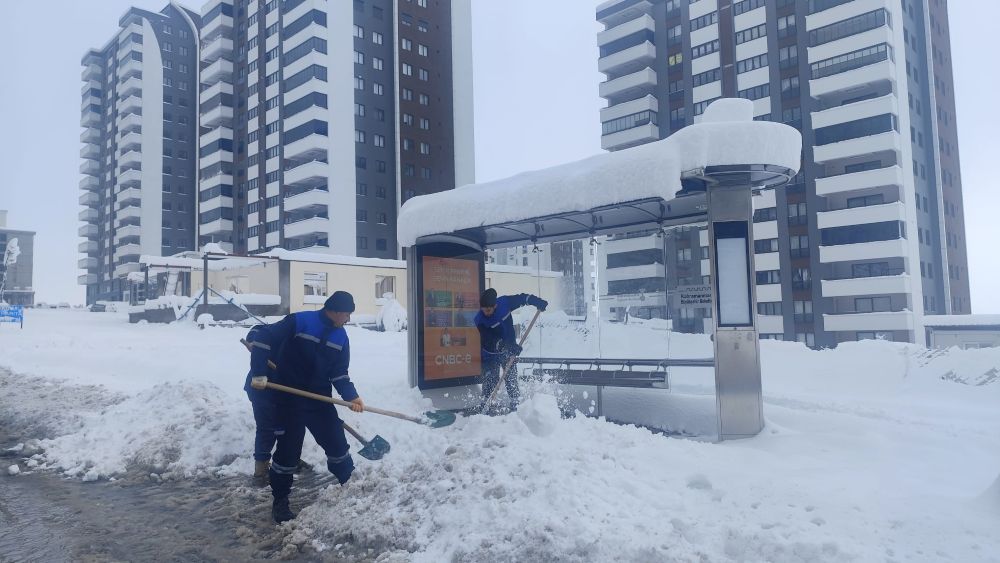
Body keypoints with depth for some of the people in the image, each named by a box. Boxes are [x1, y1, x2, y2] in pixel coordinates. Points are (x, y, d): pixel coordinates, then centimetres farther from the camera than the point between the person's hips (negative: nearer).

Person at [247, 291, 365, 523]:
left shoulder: (341, 337, 3)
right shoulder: (299, 322, -16)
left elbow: (339, 373, 5)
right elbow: (264, 338, -13)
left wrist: (351, 396, -10)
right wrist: (259, 373, -17)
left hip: (319, 400, 5)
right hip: (288, 399, -5)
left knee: (337, 442, 7)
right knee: (288, 449, 2)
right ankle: (280, 501, 22)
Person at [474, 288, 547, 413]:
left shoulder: (504, 302, -20)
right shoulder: (480, 320, -27)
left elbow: (522, 298, -3)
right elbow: (491, 340, -35)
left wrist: (538, 302, -9)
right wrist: (509, 347, -46)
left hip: (509, 349, 3)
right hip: (491, 354, -2)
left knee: (511, 377, 5)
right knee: (490, 380, -4)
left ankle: (515, 403, 14)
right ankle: (485, 404, 7)